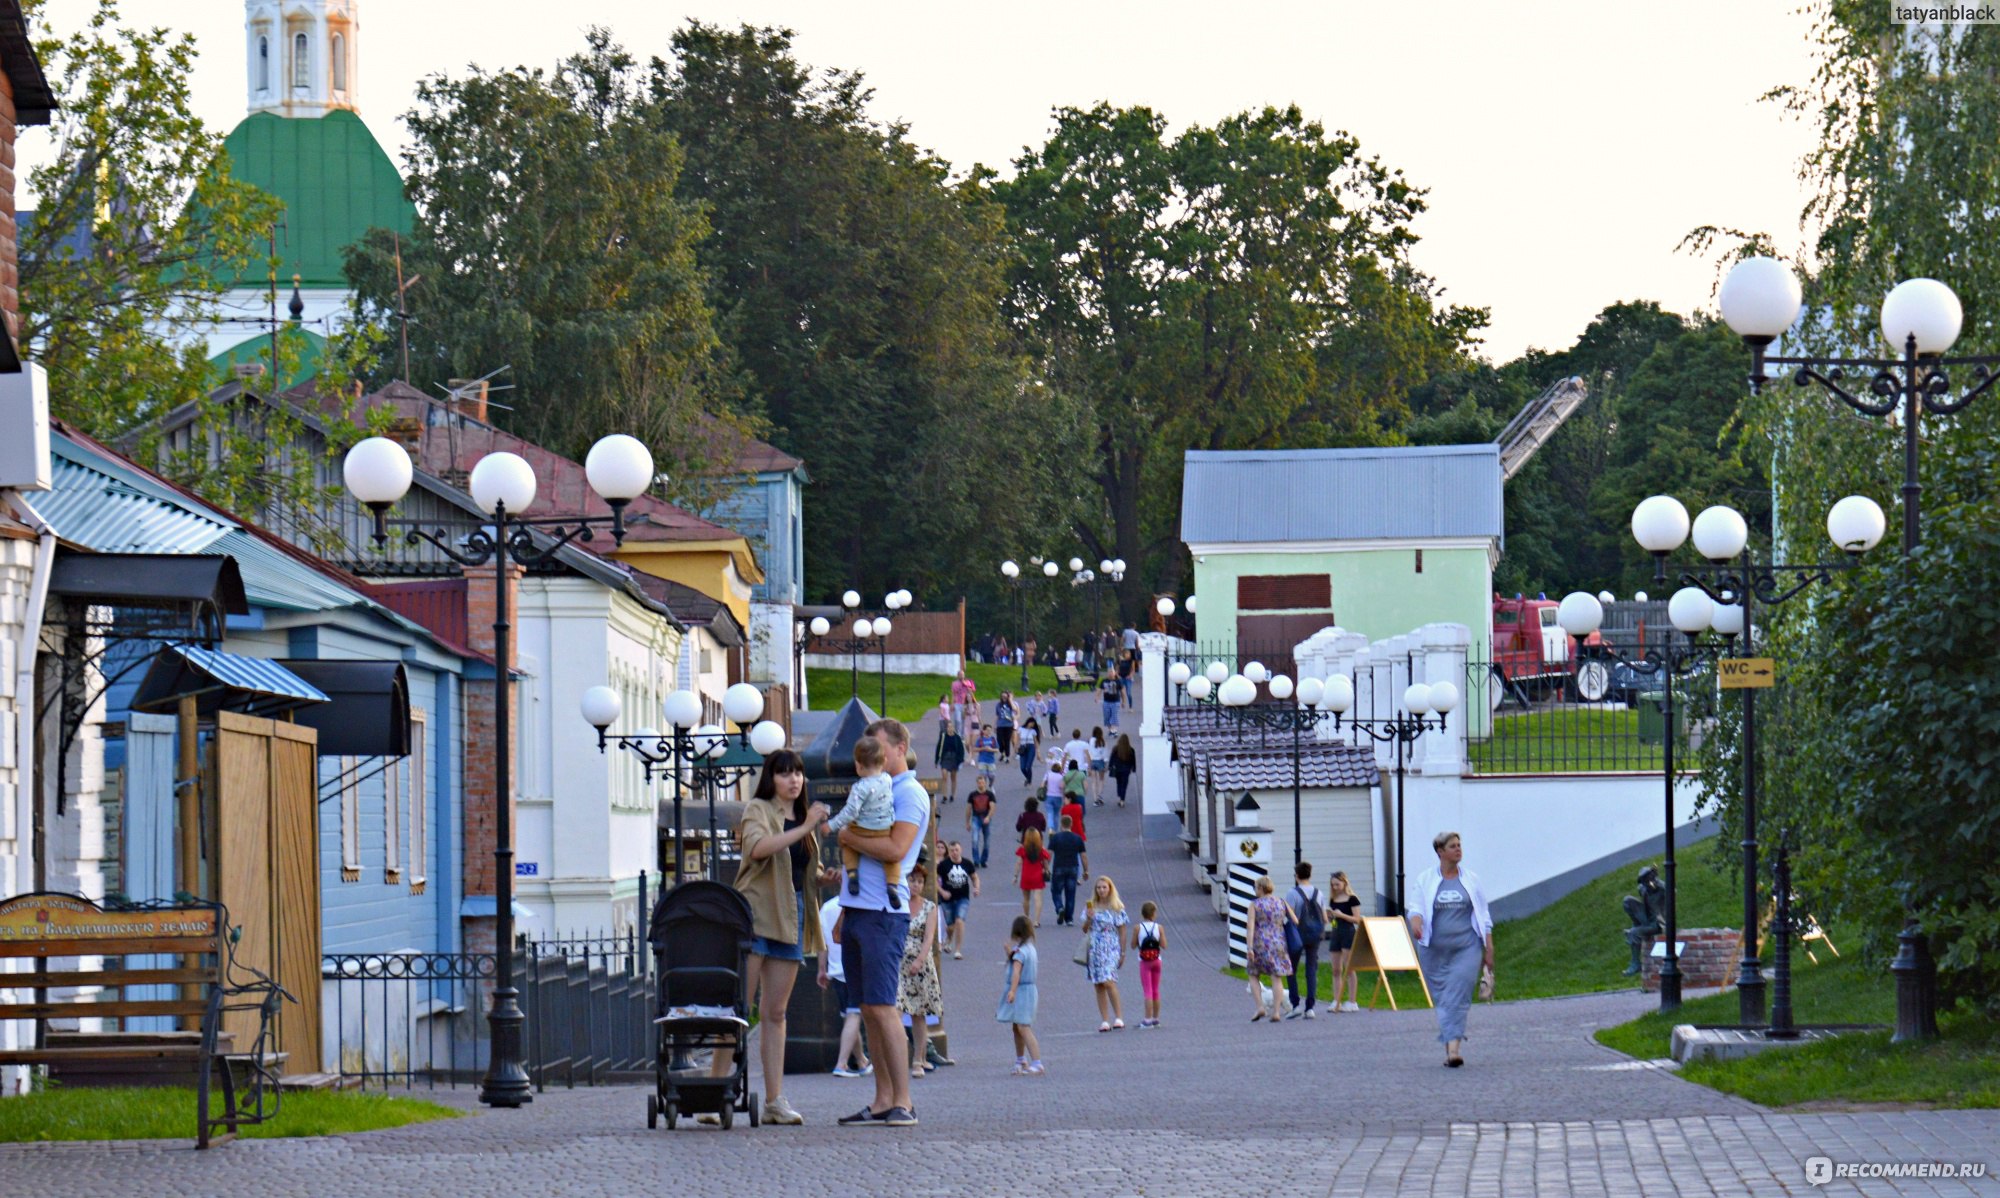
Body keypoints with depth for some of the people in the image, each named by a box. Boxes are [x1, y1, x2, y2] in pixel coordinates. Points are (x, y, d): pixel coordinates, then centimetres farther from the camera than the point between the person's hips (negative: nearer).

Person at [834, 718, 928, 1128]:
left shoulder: (910, 794, -7)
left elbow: (895, 849, -21)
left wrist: (849, 838, -9)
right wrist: (845, 912, 21)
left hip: (883, 913, -9)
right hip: (857, 910, 9)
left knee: (882, 1007, -12)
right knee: (868, 1009, 7)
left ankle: (902, 1103, -12)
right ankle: (882, 1101, 8)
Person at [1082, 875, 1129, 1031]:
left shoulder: (1117, 908, 0)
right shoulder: (1091, 907, 10)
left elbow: (1122, 931, 1)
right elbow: (1085, 930, 13)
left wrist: (1122, 953, -1)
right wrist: (1089, 918, -8)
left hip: (1111, 949, -4)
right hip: (1095, 949, 4)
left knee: (1108, 982, -19)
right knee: (1099, 986, 4)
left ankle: (1119, 1017, -11)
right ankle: (1104, 1020, 8)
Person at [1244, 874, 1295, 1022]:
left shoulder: (1254, 905, -4)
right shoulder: (1281, 903, 6)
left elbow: (1250, 927, -12)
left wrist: (1250, 948, -16)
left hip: (1260, 944, -2)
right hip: (1278, 943, 2)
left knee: (1254, 976, 13)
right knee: (1276, 979, 4)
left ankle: (1260, 1008, -1)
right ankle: (1276, 1012, -3)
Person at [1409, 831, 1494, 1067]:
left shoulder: (1470, 880, 10)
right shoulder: (1425, 880, 7)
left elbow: (1484, 917, 13)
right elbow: (1416, 907, -2)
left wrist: (1488, 950, 10)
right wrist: (1416, 922, -26)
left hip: (1466, 948, 0)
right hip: (1435, 949, 0)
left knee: (1458, 997, -13)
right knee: (1442, 999, 2)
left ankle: (1453, 1047, -20)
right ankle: (1450, 1046, 11)